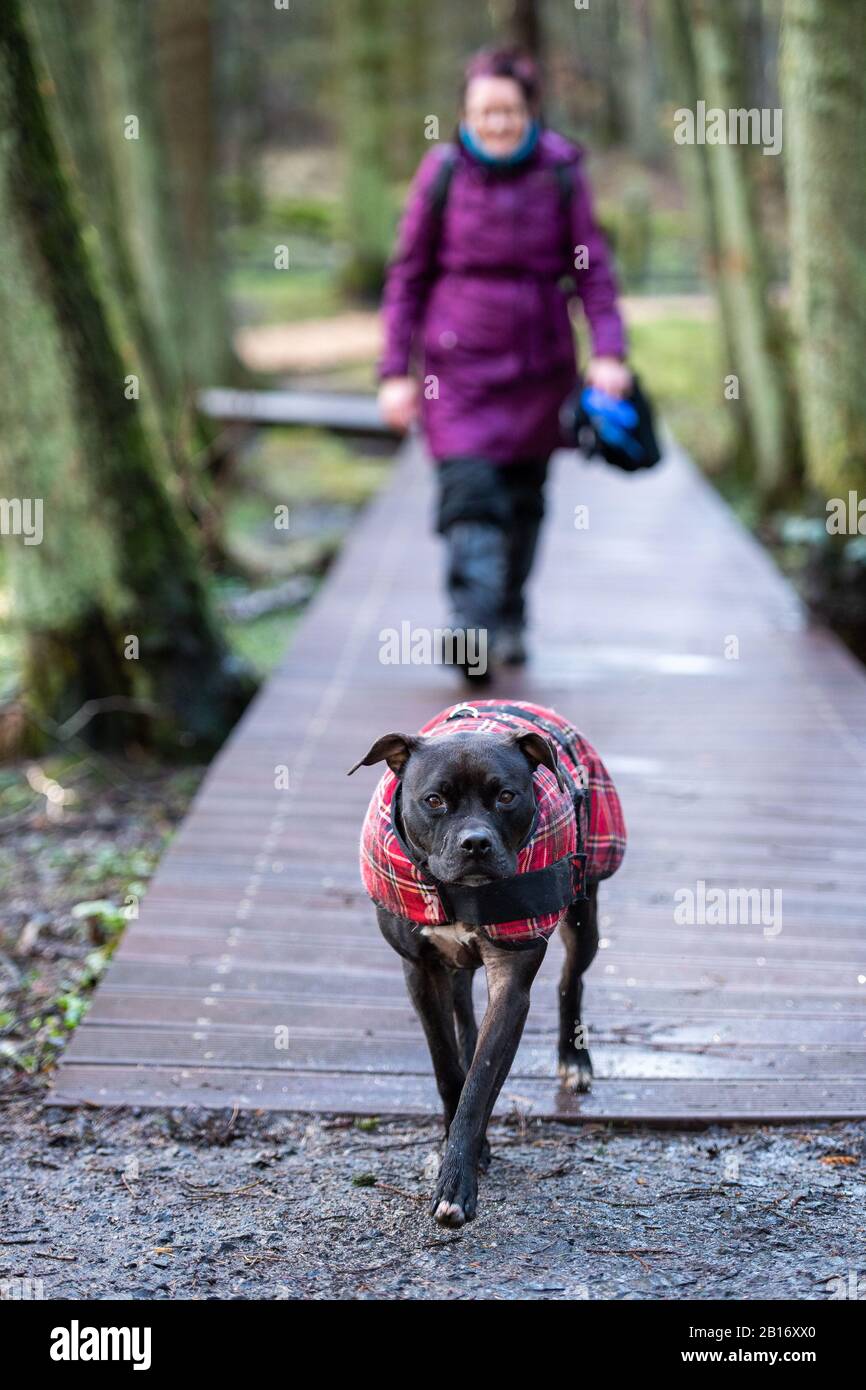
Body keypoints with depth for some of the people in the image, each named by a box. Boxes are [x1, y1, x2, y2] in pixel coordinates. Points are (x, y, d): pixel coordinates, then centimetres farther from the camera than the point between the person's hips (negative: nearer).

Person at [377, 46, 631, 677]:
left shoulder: (562, 174, -1)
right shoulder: (443, 173, -3)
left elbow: (594, 269, 4)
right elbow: (408, 276, 2)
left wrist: (608, 351, -9)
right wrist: (397, 371, -1)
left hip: (539, 366, 2)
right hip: (458, 365, -2)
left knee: (524, 500, 11)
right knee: (471, 494, -16)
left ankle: (510, 620, 31)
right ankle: (472, 624, -24)